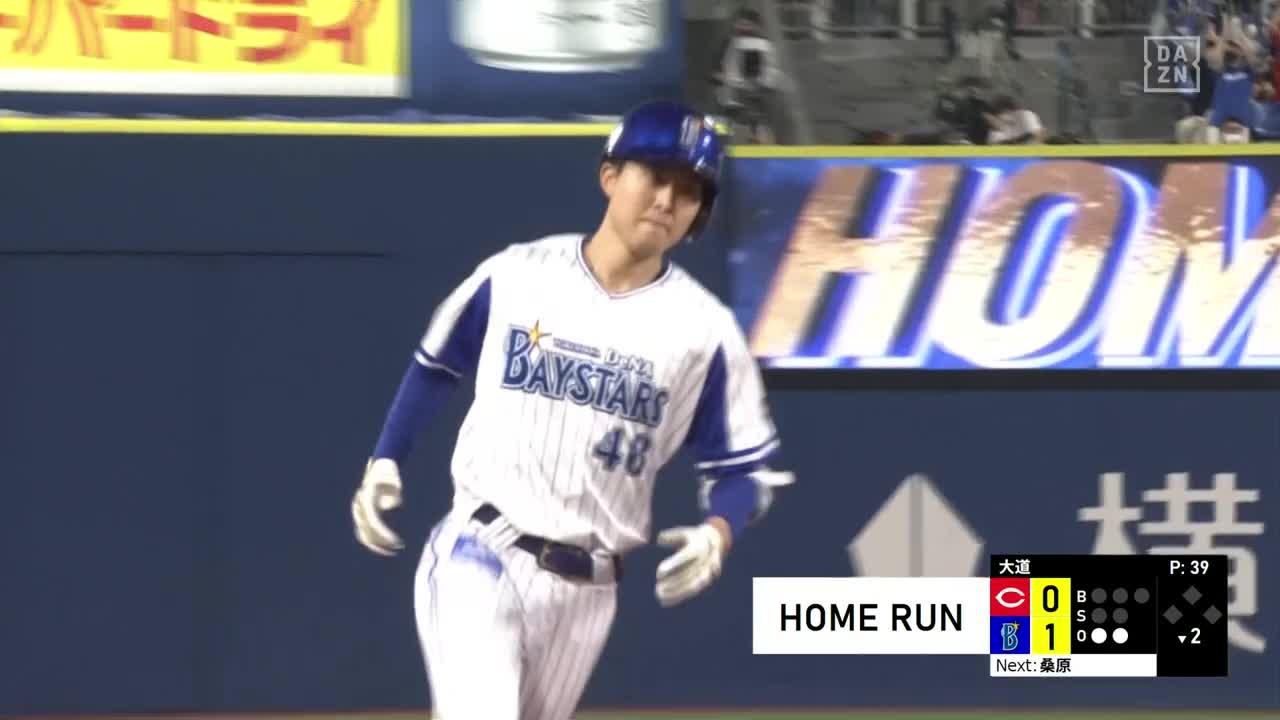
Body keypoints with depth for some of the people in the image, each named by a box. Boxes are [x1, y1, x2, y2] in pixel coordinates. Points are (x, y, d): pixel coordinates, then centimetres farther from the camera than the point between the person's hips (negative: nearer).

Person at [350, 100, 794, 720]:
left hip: (585, 591, 2)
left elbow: (745, 466, 1)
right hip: (477, 556, -2)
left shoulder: (704, 330, -3)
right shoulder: (513, 276, -1)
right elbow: (435, 365, 15)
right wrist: (384, 461, 8)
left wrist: (716, 533, -18)